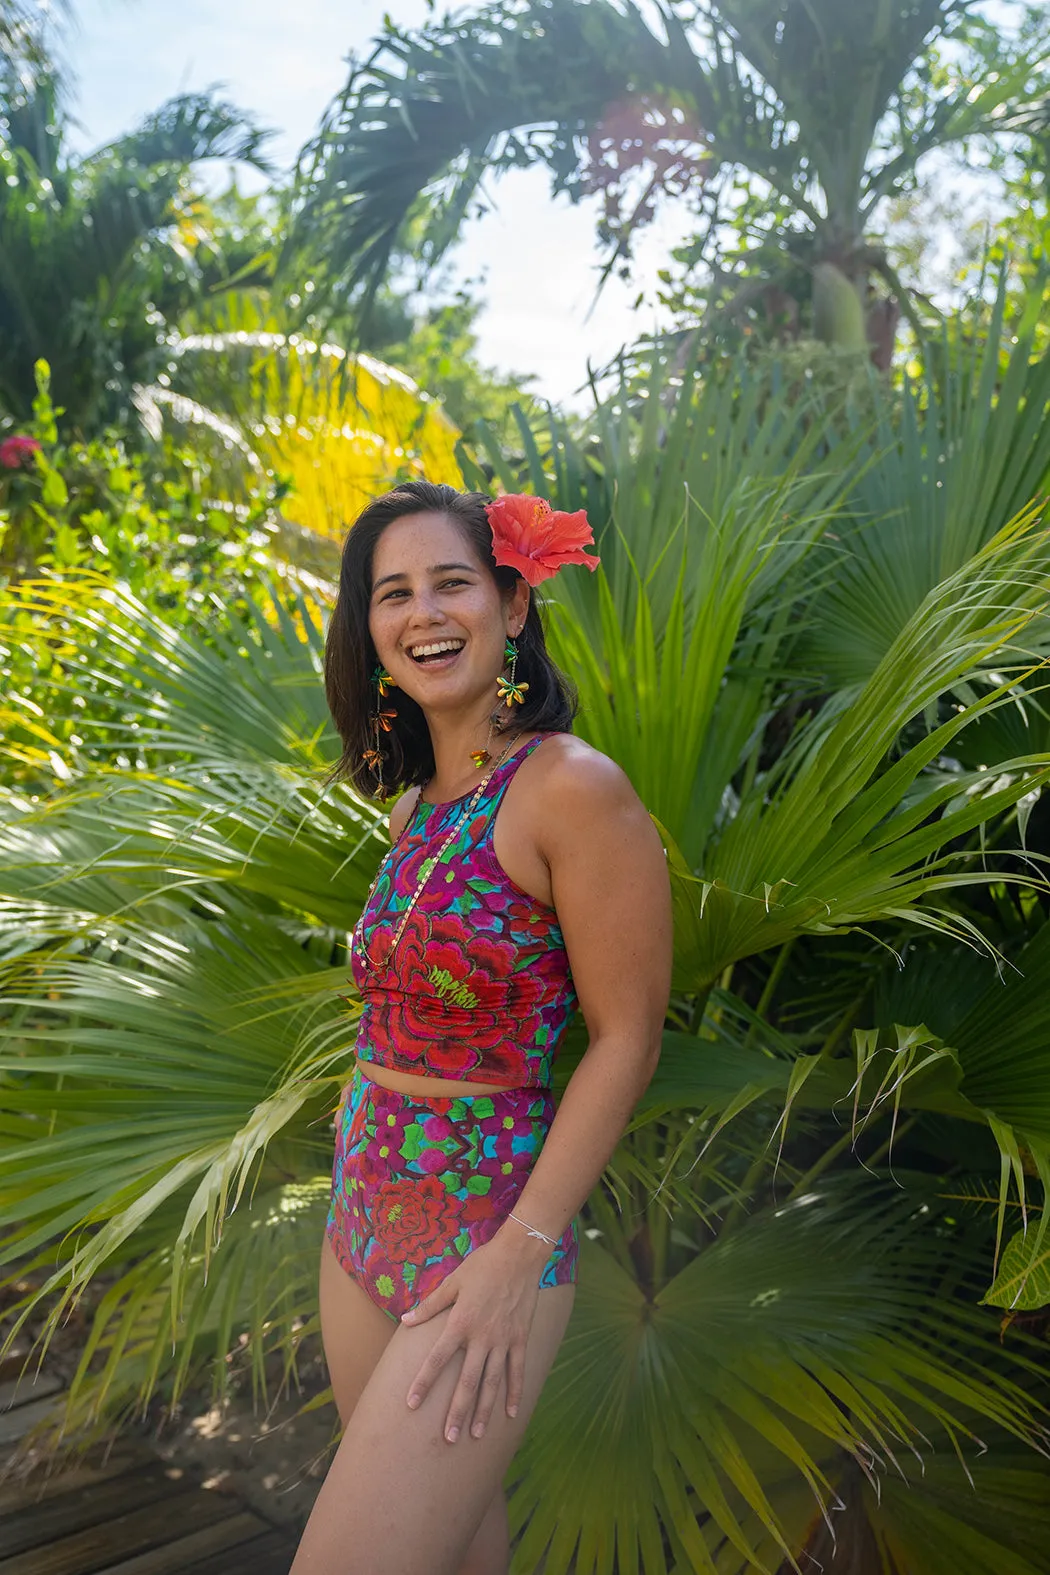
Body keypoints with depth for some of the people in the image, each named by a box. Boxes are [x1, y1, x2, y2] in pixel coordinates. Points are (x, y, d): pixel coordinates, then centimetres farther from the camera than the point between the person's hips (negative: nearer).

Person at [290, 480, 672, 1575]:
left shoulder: (574, 789, -16)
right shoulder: (413, 802, 7)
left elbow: (626, 1039, -15)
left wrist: (520, 1254, -17)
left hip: (489, 1224, -7)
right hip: (365, 1211, 7)